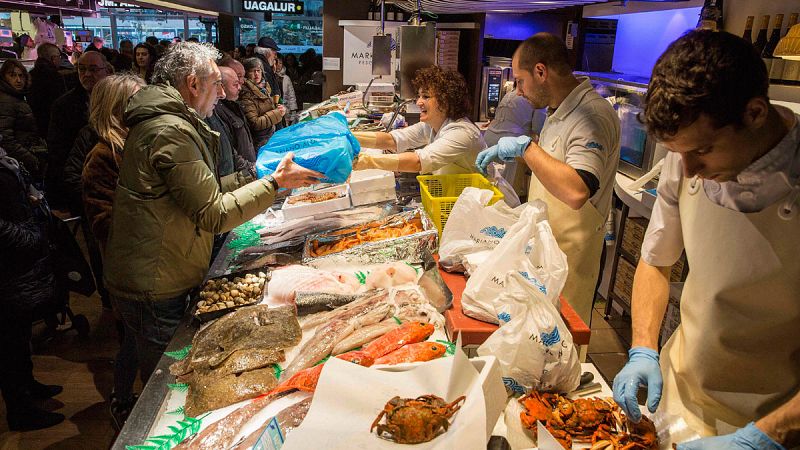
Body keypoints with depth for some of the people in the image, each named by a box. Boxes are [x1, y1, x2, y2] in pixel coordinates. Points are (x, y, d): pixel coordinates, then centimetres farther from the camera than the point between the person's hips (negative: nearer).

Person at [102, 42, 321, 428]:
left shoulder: (161, 121, 12)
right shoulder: (172, 131, -22)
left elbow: (201, 192, 17)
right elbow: (214, 215, -22)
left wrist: (256, 177, 13)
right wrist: (276, 183, -17)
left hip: (147, 278, 10)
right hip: (154, 289, -10)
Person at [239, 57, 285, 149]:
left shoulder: (264, 88, 13)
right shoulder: (246, 94, -12)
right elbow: (254, 123, -18)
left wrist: (280, 109, 6)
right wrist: (277, 113, -15)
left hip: (270, 136, 8)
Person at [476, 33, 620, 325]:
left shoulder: (593, 115, -24)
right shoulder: (559, 111, 8)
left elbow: (576, 192, -38)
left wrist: (526, 147, -29)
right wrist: (513, 153, 12)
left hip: (568, 256, -9)